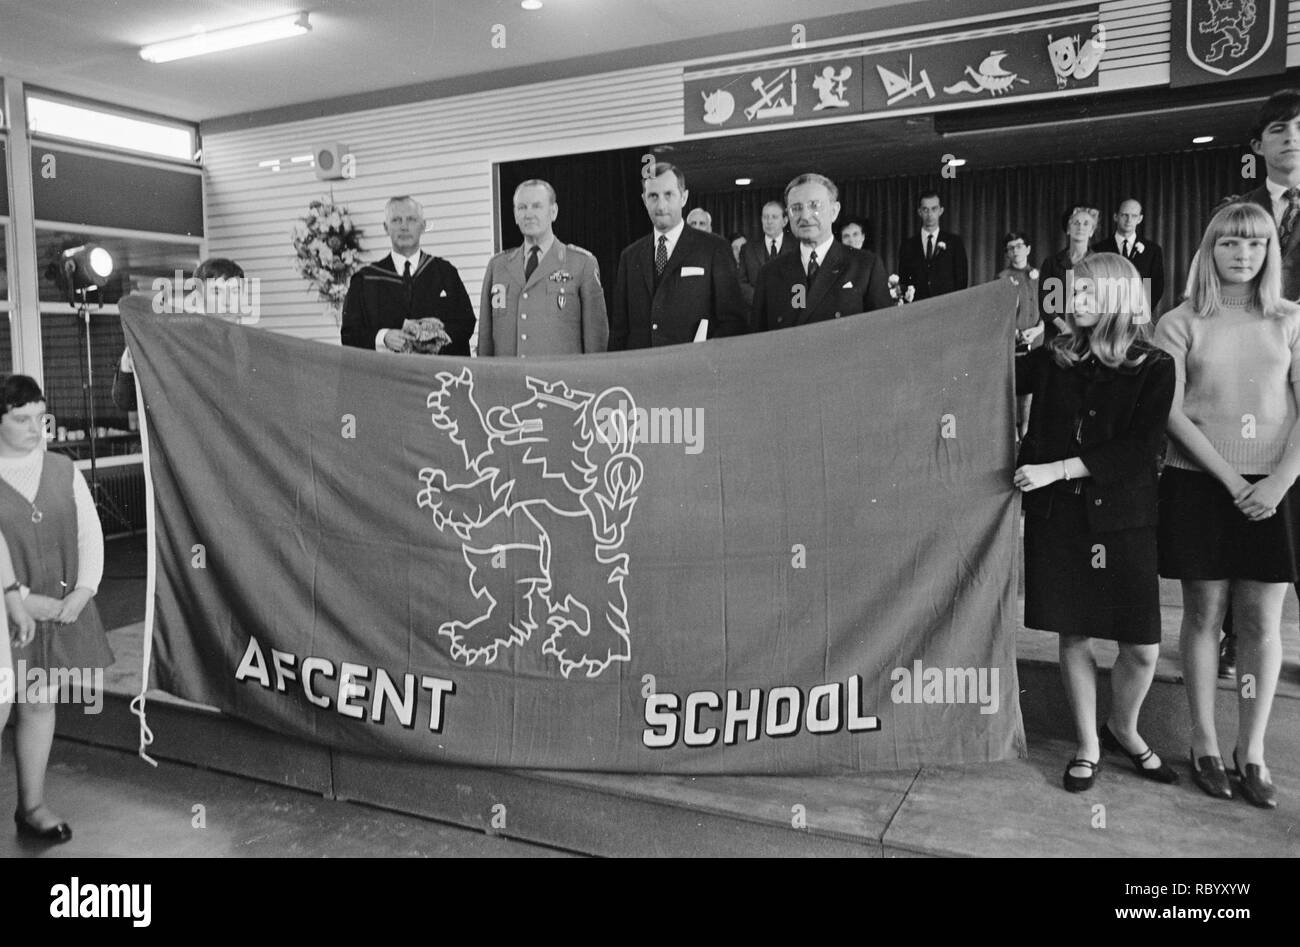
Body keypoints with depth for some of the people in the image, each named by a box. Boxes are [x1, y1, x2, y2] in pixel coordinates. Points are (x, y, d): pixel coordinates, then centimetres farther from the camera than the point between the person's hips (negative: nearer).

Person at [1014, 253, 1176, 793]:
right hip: (1057, 514, 1)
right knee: (1073, 635, 7)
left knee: (1142, 648, 1)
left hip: (1122, 516, -1)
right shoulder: (1054, 359, 6)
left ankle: (1123, 729, 31)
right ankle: (1088, 746, 25)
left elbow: (1142, 448, -10)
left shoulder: (1153, 367, -1)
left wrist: (1057, 469, -17)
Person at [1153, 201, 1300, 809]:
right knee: (1203, 614, 4)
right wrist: (1230, 478, -12)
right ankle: (1205, 747, 16)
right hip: (1199, 483, -1)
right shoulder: (1180, 324, 2)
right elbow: (1172, 412, -6)